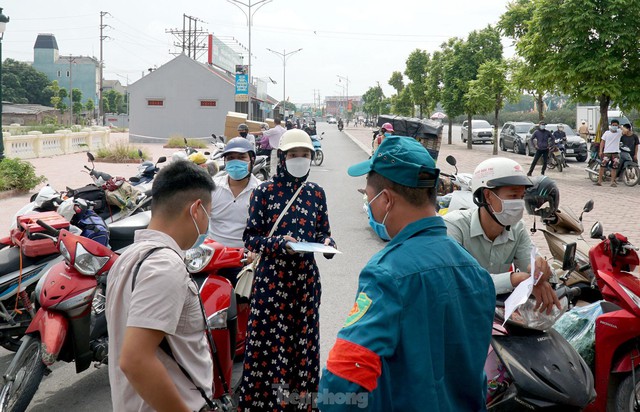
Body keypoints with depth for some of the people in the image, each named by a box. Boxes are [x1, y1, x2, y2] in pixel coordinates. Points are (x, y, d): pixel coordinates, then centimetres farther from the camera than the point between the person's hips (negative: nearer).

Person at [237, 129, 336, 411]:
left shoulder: (316, 193, 8)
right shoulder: (263, 192, -4)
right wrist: (280, 244, -20)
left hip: (306, 278, 4)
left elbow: (324, 231, 13)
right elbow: (250, 238, -4)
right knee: (268, 342, -2)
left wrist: (327, 243, -9)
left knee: (303, 340, 10)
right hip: (271, 279, -3)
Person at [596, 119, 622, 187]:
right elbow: (602, 142, 5)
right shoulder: (606, 133, 6)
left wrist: (620, 127, -3)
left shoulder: (619, 133, 5)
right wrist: (600, 151, -3)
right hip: (607, 152, 0)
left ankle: (613, 182, 13)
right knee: (602, 166, -6)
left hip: (615, 153, 0)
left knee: (614, 168, 4)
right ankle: (599, 181, -1)